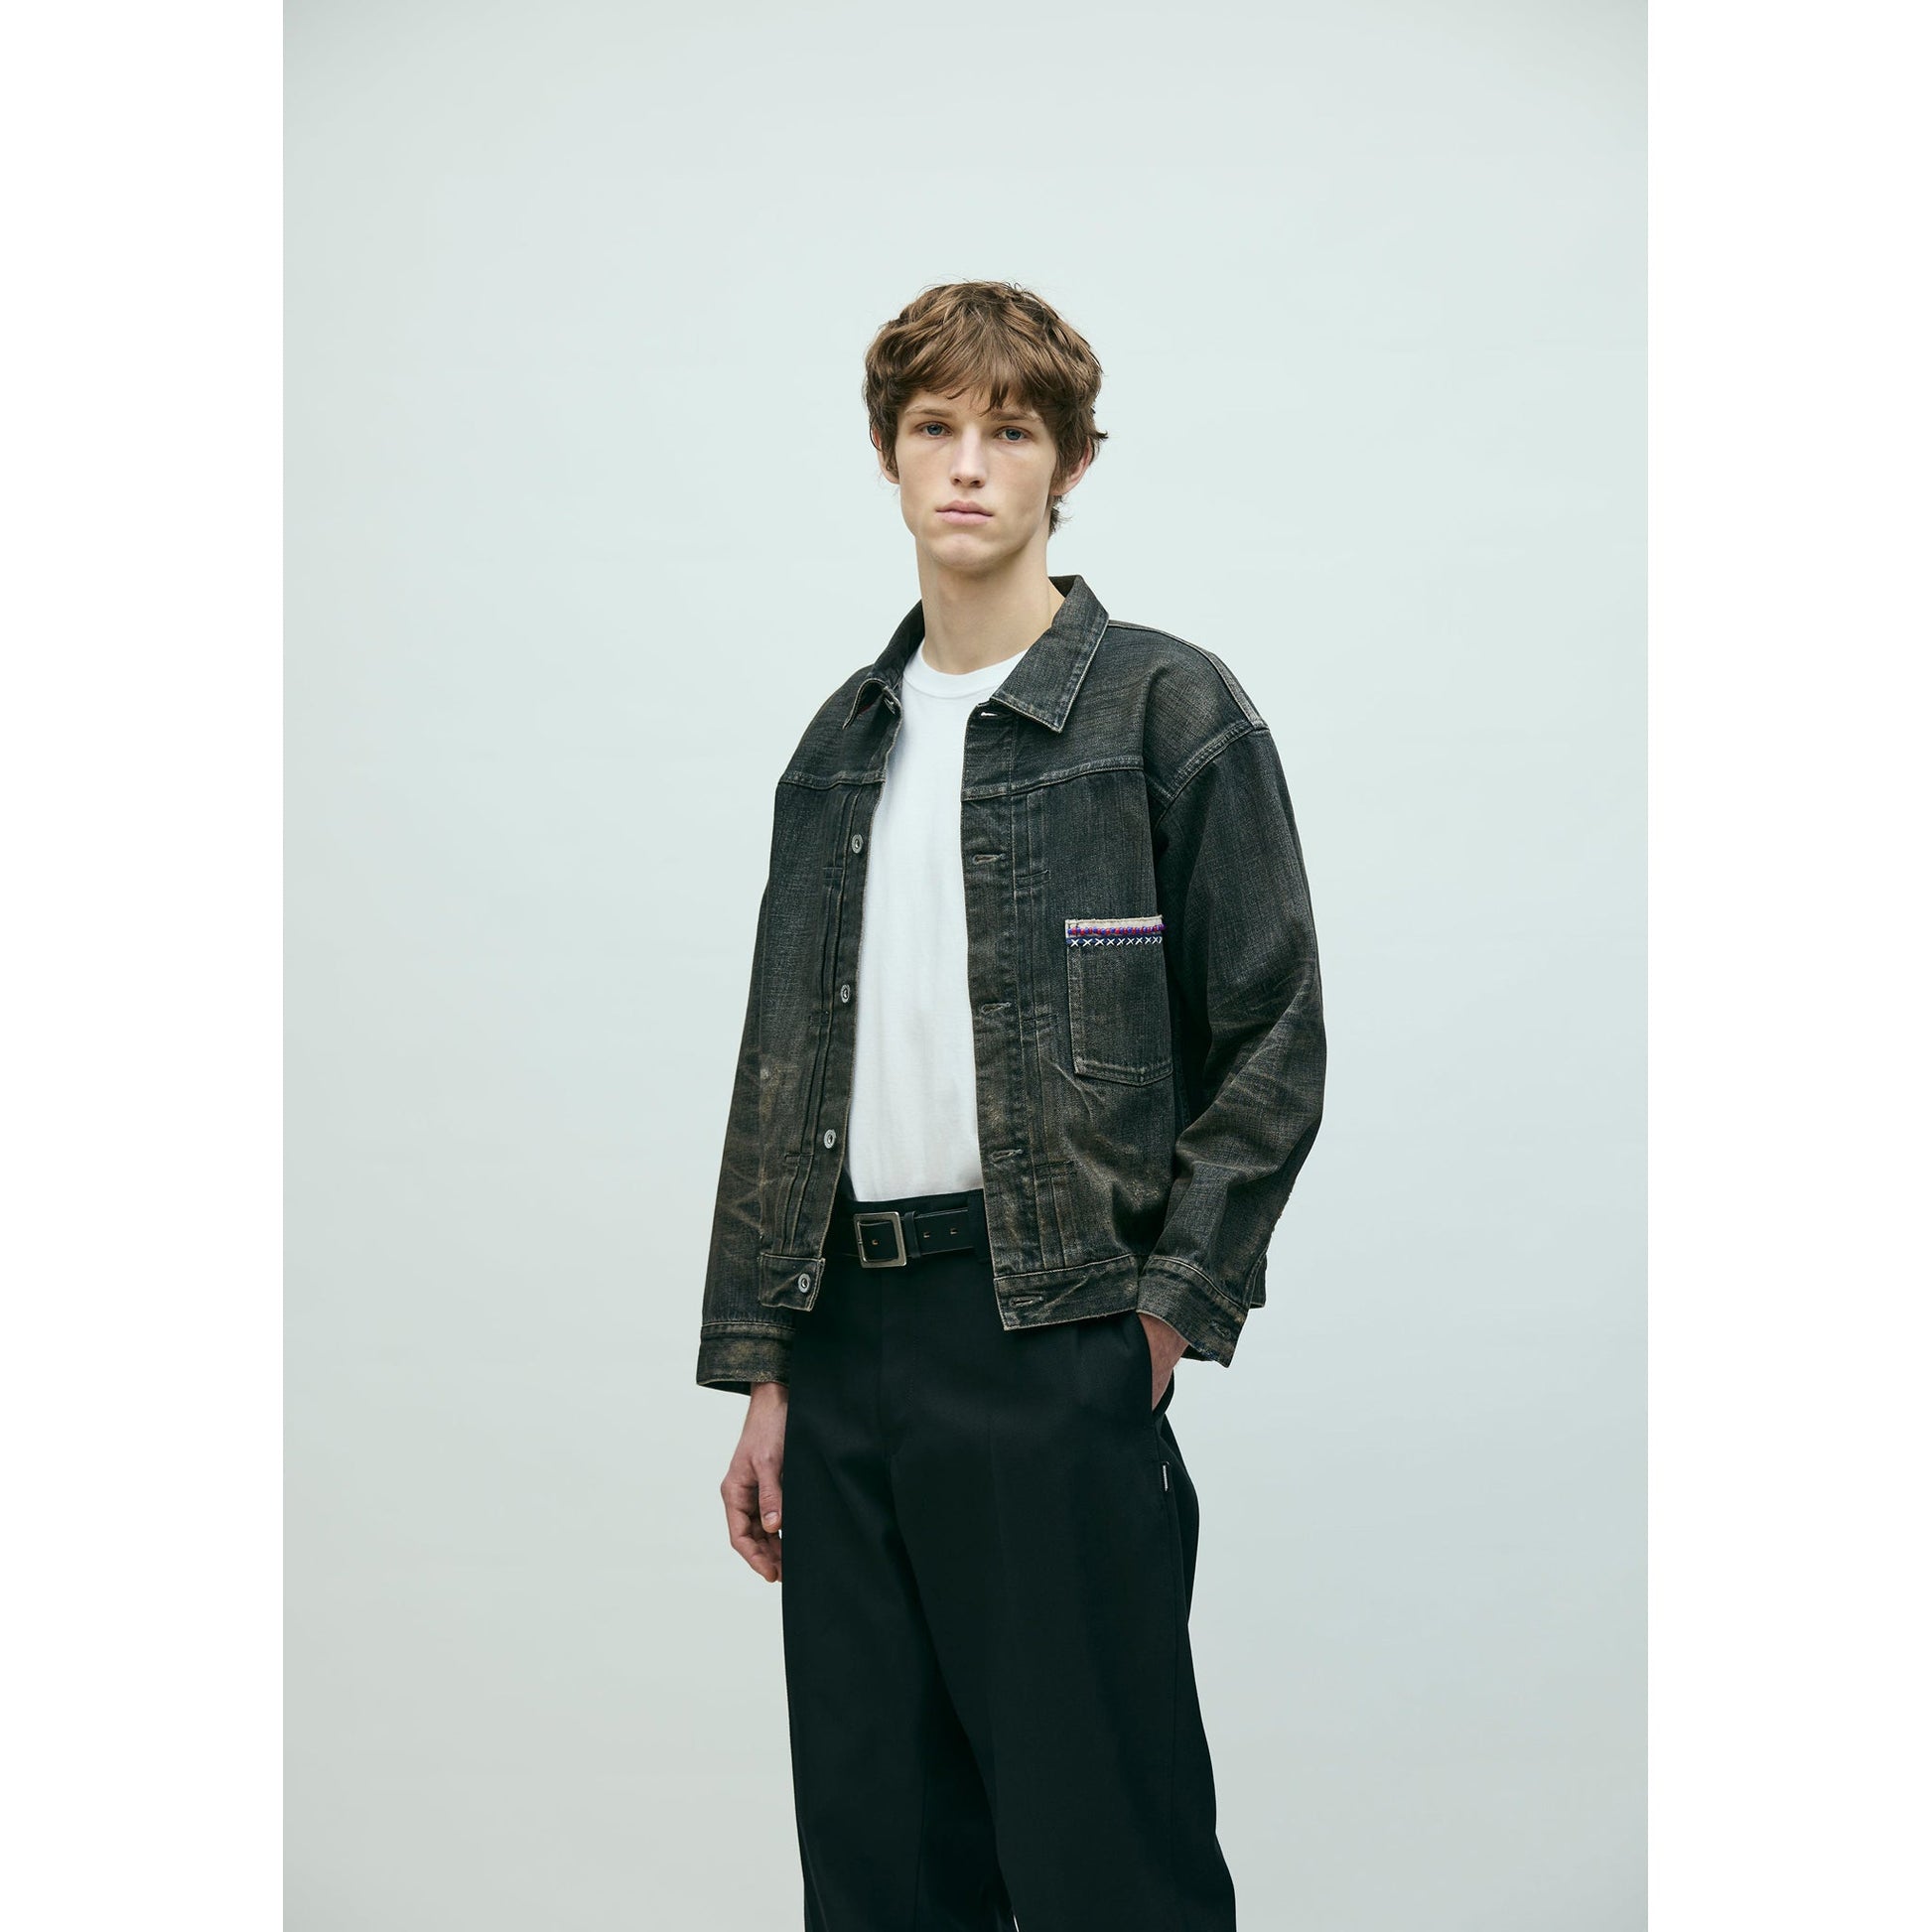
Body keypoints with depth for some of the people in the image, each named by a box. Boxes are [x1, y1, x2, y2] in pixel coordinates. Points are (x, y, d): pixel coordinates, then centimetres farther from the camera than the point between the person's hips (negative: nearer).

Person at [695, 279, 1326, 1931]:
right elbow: (782, 1063, 16)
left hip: (1057, 1328, -5)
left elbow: (1274, 1039, -3)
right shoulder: (845, 743, 16)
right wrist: (763, 1370, 11)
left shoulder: (1170, 709, -2)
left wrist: (1169, 1312, -9)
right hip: (851, 1328, 6)